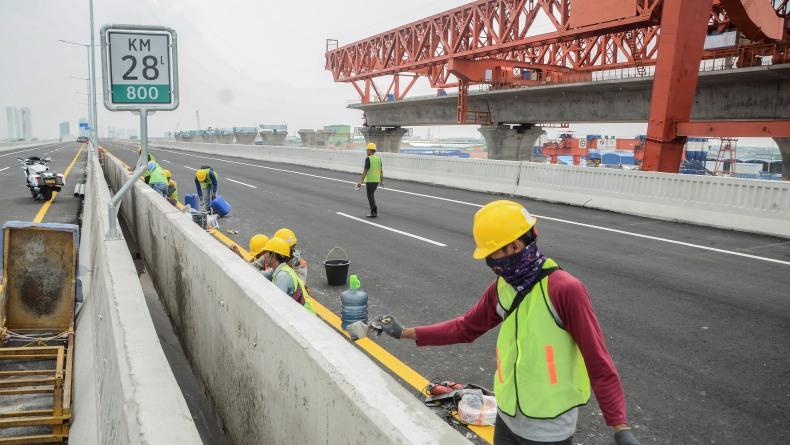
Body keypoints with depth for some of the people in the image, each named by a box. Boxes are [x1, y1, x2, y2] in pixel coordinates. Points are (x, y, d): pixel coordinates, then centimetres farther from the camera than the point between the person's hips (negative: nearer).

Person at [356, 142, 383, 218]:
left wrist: (361, 181, -13)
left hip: (370, 180, -7)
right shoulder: (378, 158, 6)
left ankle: (374, 213, 2)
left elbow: (365, 171, -16)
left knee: (370, 196, 3)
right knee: (371, 195, 19)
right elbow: (381, 170, 11)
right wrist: (382, 180, 20)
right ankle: (374, 212, 19)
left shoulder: (368, 159, -13)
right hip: (377, 180, 7)